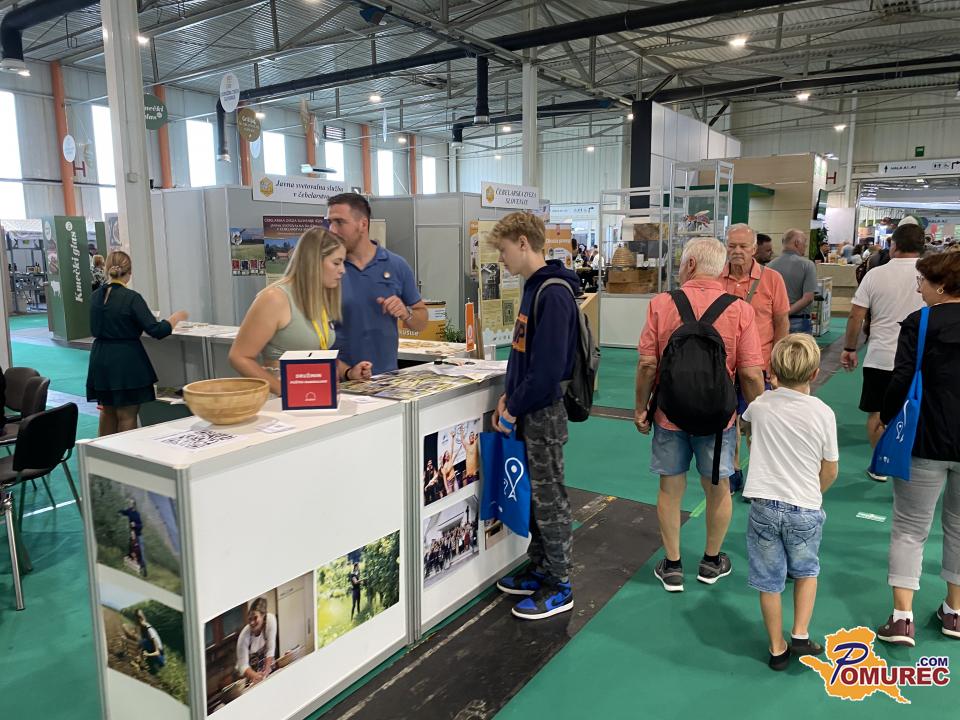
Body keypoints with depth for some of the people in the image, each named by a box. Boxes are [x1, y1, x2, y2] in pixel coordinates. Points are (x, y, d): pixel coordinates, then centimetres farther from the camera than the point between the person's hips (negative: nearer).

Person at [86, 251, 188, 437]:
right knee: (127, 415, 2)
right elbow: (156, 330, -18)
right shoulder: (132, 298, -16)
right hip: (126, 361, -6)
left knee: (107, 410, 21)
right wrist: (176, 317, -1)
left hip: (100, 360, 7)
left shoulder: (96, 297, 3)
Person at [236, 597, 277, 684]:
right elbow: (243, 666, -26)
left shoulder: (271, 619, -27)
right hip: (250, 671, -1)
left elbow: (270, 649, -22)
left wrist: (267, 670, -28)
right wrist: (254, 676, -43)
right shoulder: (244, 636, -29)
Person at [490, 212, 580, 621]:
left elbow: (549, 367, -25)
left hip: (545, 411, -9)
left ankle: (560, 586, 18)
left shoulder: (553, 294, -21)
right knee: (535, 493, 19)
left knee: (549, 498, 3)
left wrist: (514, 409, -15)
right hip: (529, 409, 10)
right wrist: (508, 395, 8)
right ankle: (540, 569, 34)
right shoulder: (534, 287, 11)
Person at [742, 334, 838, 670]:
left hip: (764, 506, 1)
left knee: (769, 581, 12)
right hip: (805, 509, 0)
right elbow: (830, 471, -1)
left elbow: (746, 417, 22)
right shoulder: (823, 413, -10)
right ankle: (800, 635, 21)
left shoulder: (761, 405, -5)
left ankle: (777, 649, 23)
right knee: (806, 571, 26)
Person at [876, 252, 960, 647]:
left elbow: (902, 380, -16)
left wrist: (886, 417, -1)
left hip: (927, 440, -4)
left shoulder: (919, 322, -11)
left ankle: (902, 617, 3)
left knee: (910, 528, 6)